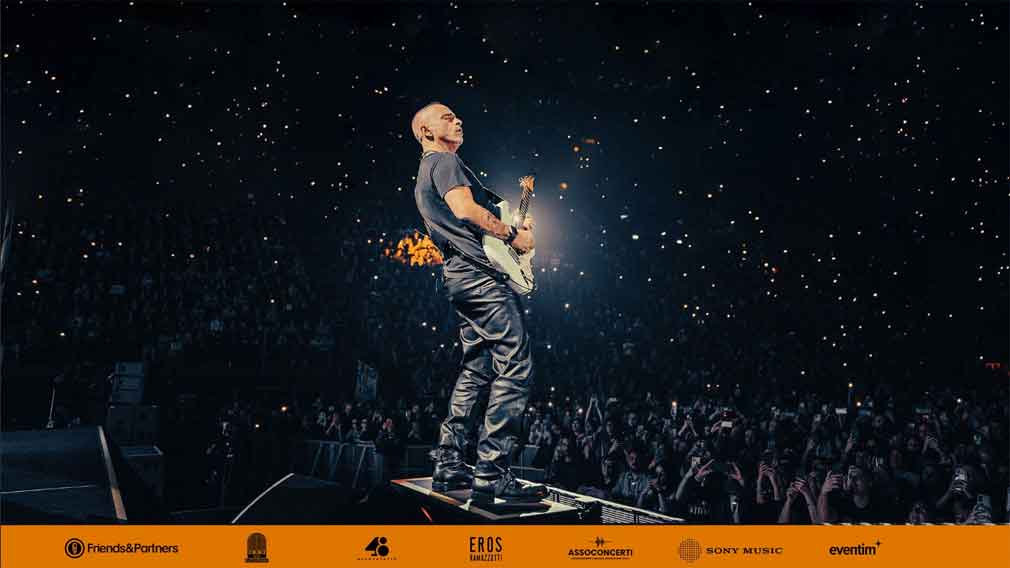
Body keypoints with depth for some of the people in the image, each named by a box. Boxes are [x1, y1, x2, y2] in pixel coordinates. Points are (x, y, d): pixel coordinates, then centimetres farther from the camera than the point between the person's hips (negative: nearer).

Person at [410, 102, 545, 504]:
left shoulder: (424, 176, 29)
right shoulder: (446, 161, -3)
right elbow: (464, 208, -20)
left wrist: (514, 228, 17)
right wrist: (512, 234, -11)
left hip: (458, 275, 11)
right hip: (482, 273, -11)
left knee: (476, 369, 14)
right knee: (515, 369, -13)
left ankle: (449, 464, 14)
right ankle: (492, 475, -16)